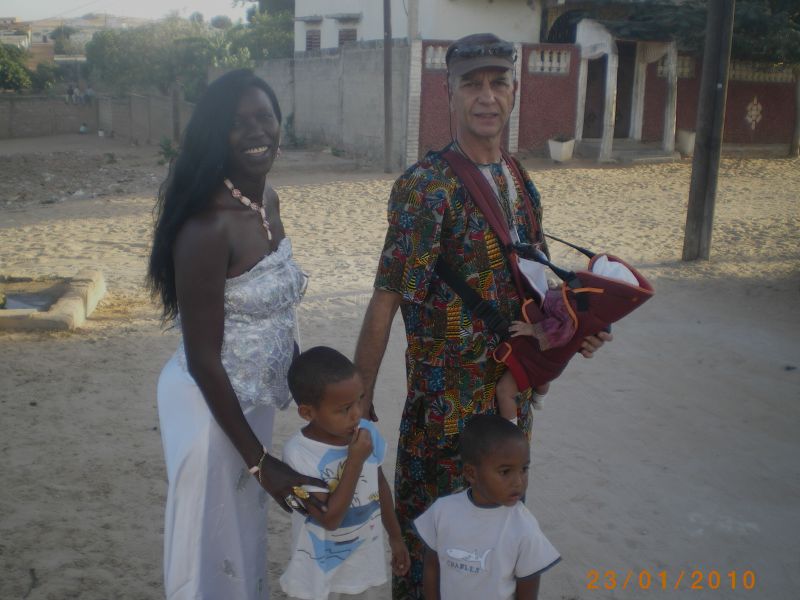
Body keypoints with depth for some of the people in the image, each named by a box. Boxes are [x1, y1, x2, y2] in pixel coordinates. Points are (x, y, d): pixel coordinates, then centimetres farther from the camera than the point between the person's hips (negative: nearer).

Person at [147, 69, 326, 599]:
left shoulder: (267, 198, -1)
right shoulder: (208, 226, -26)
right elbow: (203, 360, -23)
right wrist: (259, 460, -19)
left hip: (256, 399, 8)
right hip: (212, 403, -7)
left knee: (248, 531, 26)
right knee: (214, 543, 13)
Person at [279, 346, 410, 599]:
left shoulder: (368, 432, -11)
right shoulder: (299, 453, -26)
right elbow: (330, 518, -27)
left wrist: (395, 536, 15)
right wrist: (355, 461, -30)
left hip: (365, 561, 5)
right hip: (320, 568, -4)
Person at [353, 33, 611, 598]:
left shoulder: (522, 183, 6)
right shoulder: (426, 187, -17)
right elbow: (385, 303, -17)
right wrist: (359, 399, -16)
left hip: (514, 388, 7)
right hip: (447, 397, -7)